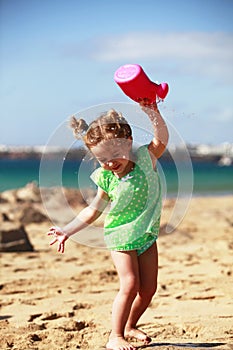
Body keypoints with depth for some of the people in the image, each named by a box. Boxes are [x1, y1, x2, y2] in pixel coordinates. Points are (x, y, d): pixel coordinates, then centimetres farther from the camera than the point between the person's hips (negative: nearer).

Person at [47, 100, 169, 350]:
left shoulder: (144, 159, -11)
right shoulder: (106, 178, -12)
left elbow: (161, 139, -26)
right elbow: (93, 210, 0)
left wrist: (153, 113, -41)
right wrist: (68, 230, -6)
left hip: (147, 235, 3)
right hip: (121, 237, -3)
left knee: (148, 288, 7)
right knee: (130, 285, -14)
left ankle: (130, 327, 29)